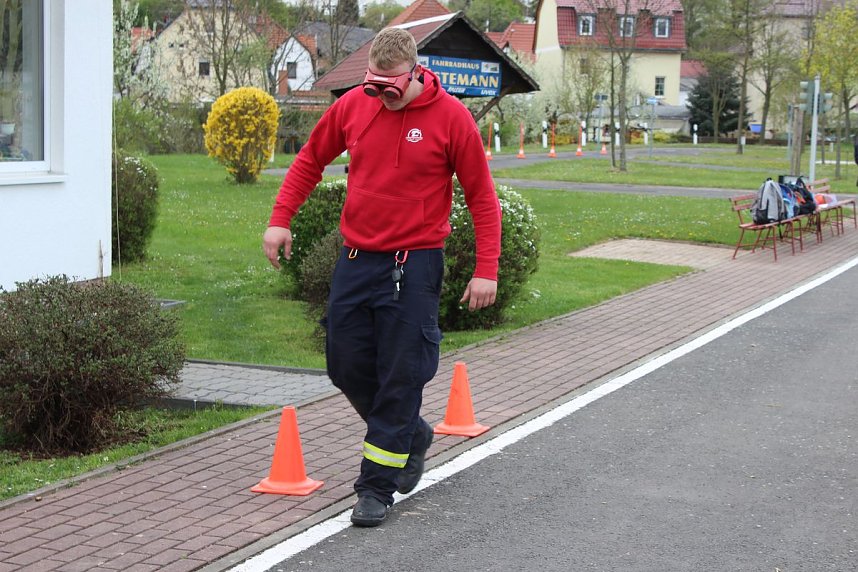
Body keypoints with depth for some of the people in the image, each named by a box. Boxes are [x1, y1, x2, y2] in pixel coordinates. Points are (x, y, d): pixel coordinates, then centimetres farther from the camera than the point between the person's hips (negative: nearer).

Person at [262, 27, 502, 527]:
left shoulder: (451, 116, -9)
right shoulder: (352, 106, 1)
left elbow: (482, 196, -4)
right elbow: (311, 159, 17)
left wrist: (487, 270, -9)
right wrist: (281, 218, 8)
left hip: (415, 265, -5)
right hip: (356, 258, 5)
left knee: (399, 379, -3)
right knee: (346, 366, 9)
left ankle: (378, 487, 7)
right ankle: (412, 436, 32)